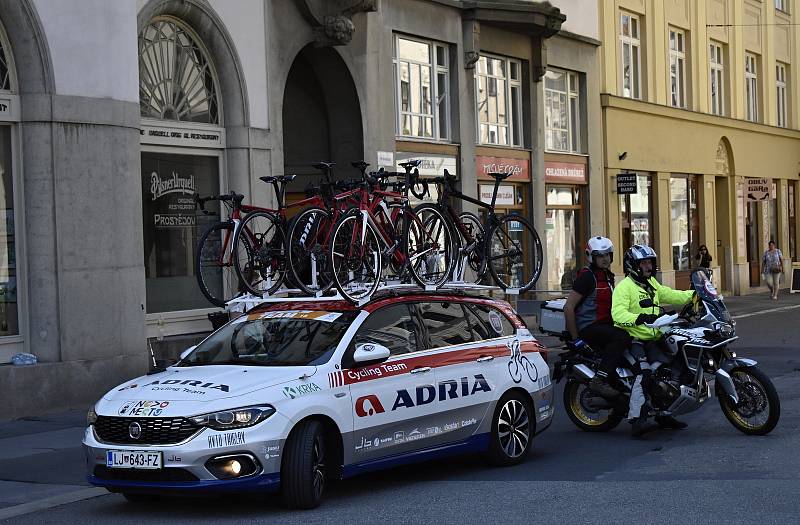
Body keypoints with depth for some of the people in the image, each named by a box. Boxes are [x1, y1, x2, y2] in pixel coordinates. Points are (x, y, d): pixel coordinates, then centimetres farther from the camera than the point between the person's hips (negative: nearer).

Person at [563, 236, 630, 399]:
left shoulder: (608, 276, 17)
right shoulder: (587, 276, -11)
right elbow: (568, 307, -17)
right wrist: (575, 338, -17)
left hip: (605, 325, 9)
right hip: (588, 327, -9)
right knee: (622, 337, -31)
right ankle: (599, 380, -34)